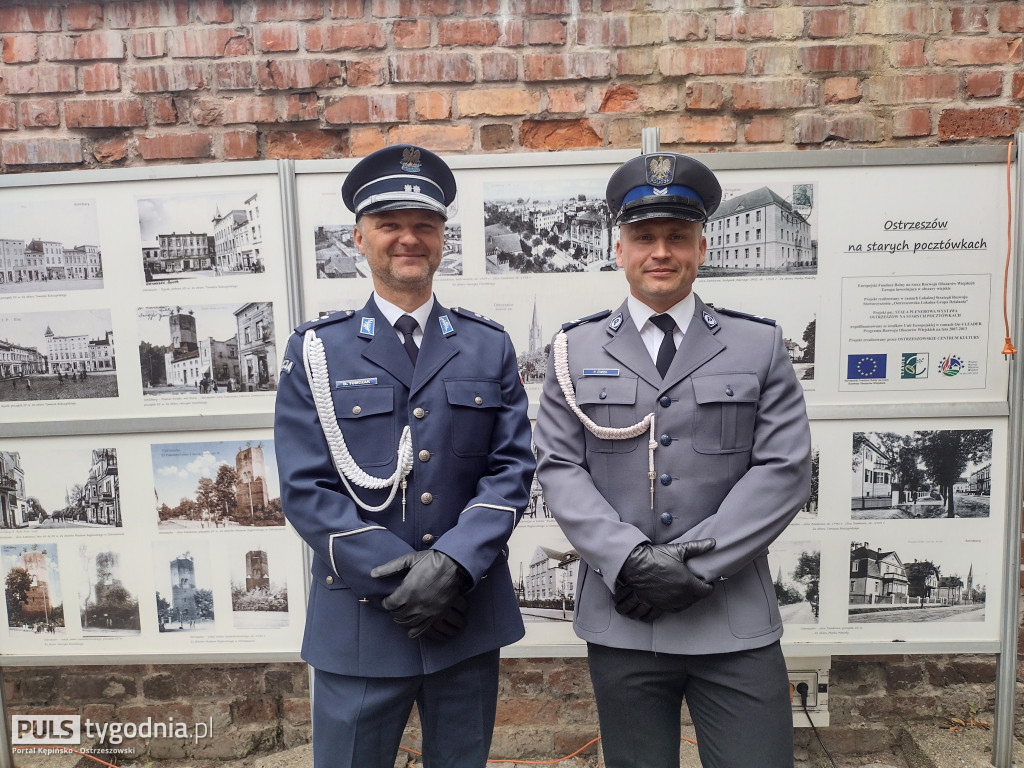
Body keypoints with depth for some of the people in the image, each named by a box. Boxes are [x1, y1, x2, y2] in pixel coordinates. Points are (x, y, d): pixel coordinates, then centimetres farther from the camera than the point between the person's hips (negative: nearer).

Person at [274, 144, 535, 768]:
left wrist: (453, 564, -16)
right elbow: (306, 489, -7)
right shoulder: (316, 351, -1)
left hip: (471, 618, 2)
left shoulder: (490, 347, 4)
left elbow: (512, 468, -2)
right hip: (359, 623, -1)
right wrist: (400, 577, -14)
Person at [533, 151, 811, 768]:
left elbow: (785, 469, -4)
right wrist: (630, 560, -15)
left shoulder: (760, 346, 3)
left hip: (736, 623, 0)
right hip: (621, 622, 1)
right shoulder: (576, 350, 4)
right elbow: (559, 468, -2)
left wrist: (695, 565, -12)